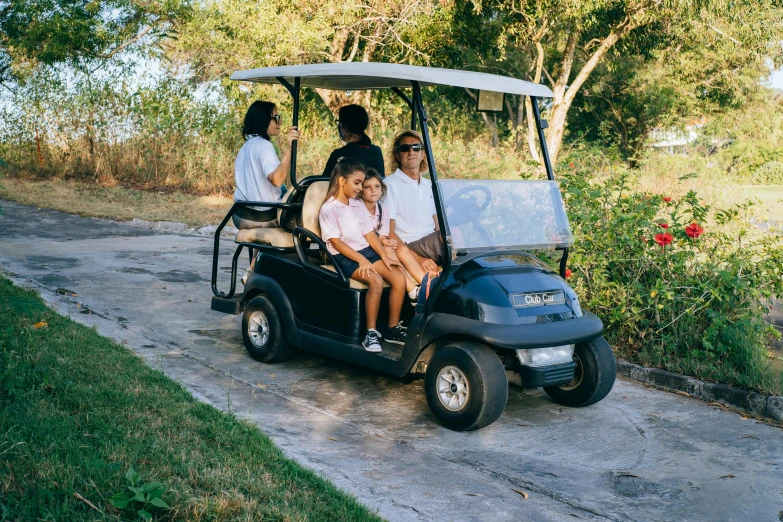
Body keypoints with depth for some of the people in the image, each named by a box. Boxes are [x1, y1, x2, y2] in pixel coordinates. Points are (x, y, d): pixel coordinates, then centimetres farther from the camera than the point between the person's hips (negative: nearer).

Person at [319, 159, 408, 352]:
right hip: (344, 257, -7)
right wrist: (361, 260, -22)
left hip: (366, 251, 7)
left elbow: (369, 234, 11)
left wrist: (385, 257, -3)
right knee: (376, 281, -32)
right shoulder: (328, 209, -6)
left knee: (399, 277, -15)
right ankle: (371, 333, -22)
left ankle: (393, 329, -7)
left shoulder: (358, 205, 15)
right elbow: (336, 241, -13)